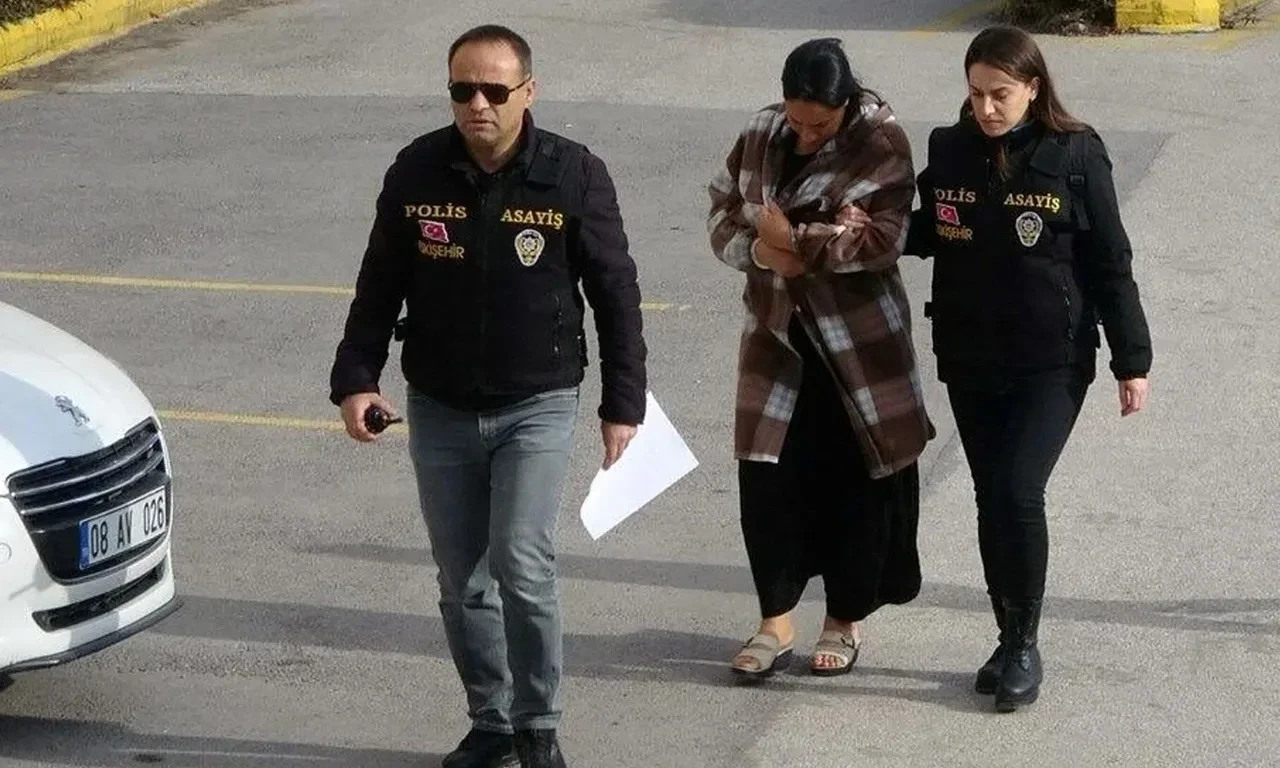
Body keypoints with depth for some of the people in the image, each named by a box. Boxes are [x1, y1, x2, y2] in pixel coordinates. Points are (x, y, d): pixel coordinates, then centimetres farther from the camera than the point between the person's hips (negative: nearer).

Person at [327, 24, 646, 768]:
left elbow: (616, 294, -3)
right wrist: (357, 378, -2)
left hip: (537, 407, -3)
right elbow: (379, 285, 6)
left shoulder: (575, 175, -10)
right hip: (439, 411, 3)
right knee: (462, 582, 9)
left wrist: (624, 404, -3)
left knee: (523, 568, -14)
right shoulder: (418, 170, -4)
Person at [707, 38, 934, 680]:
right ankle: (776, 624, 13)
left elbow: (883, 239, -20)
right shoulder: (762, 133, 2)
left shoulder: (880, 143, -12)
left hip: (859, 343, -3)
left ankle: (845, 622, 22)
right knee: (767, 476, 1)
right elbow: (723, 212, 8)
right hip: (778, 335, 4)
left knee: (858, 481, 6)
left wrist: (797, 238, -20)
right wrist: (758, 249, -13)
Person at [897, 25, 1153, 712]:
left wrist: (1131, 360, -4)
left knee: (1019, 494, -14)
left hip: (1052, 363, -4)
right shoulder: (950, 150, 0)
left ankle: (1025, 645, 2)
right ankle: (1009, 642, 24)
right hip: (969, 361, 4)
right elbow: (927, 234, 13)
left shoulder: (1075, 156, -10)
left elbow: (1110, 264, -5)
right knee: (991, 501, 10)